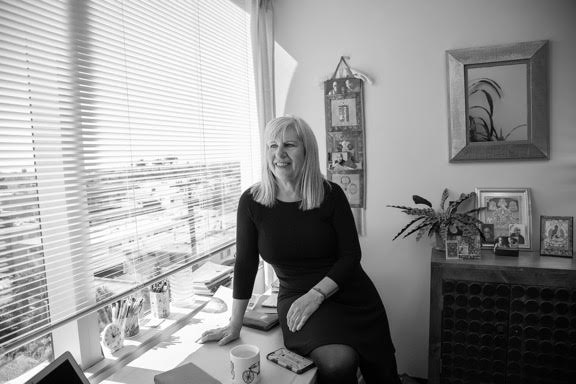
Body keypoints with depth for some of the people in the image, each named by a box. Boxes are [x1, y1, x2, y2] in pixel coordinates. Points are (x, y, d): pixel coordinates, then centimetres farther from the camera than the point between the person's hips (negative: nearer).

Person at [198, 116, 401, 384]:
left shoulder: (331, 195, -7)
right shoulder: (251, 201, -6)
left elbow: (351, 256, -6)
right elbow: (245, 264, -1)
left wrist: (315, 294, -19)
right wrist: (235, 324, 0)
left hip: (350, 296, 2)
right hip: (296, 297, -1)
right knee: (337, 362, -27)